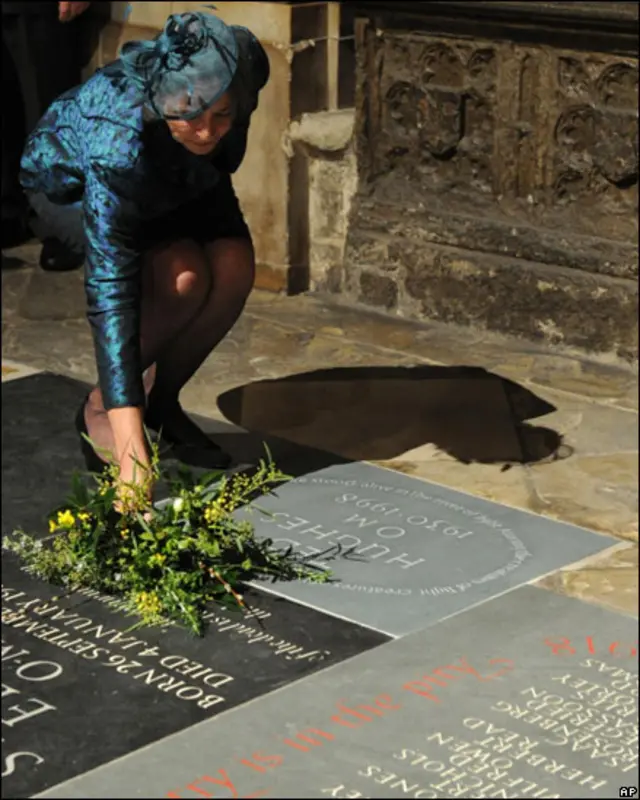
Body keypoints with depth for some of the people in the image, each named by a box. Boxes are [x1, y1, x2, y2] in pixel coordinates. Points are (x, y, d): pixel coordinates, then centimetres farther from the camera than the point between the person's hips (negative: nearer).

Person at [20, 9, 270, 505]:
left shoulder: (235, 86, -32)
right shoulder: (118, 143, -44)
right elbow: (112, 291, -46)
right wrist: (132, 453, -51)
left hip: (178, 184, 5)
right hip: (69, 184, -5)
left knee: (234, 265, -23)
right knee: (183, 274, -30)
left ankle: (163, 400, 0)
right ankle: (98, 410, -8)